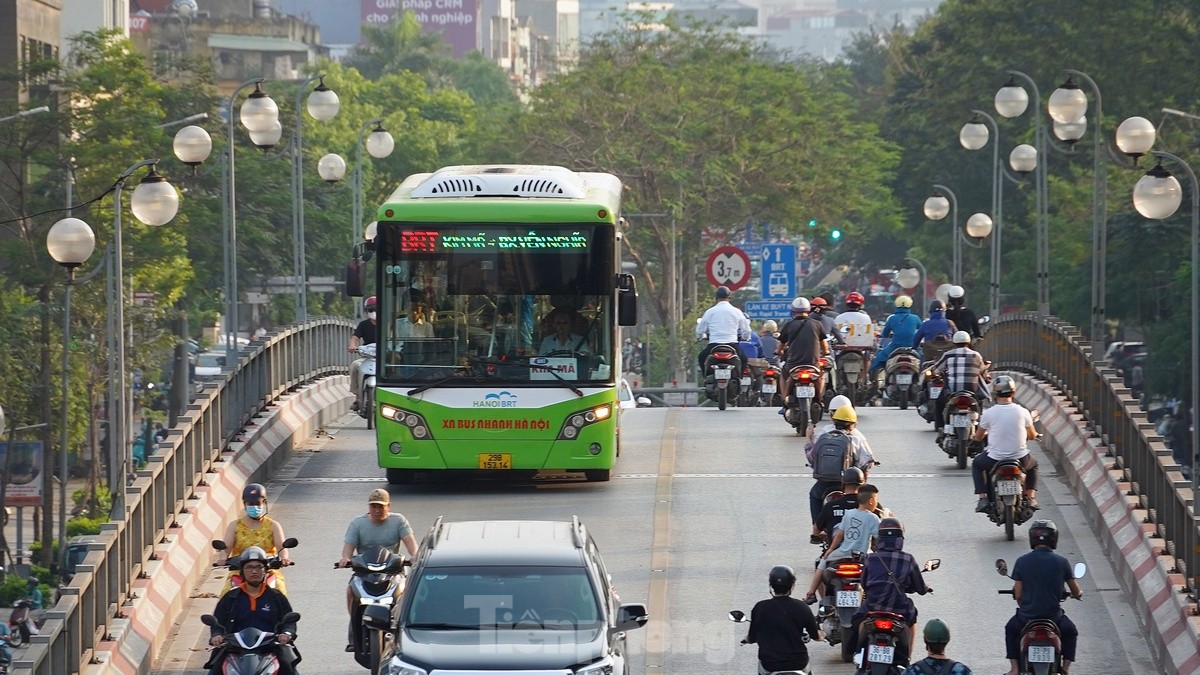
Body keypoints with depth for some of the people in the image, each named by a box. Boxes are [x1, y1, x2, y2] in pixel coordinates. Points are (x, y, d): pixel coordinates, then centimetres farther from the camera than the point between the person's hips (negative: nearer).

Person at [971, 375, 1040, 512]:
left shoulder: (988, 413, -10)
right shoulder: (1022, 412, -7)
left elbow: (978, 437, 5)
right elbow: (1032, 436, 8)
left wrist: (974, 437, 30)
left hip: (995, 458, -1)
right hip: (1020, 458, 1)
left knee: (976, 464, 31)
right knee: (1033, 464, 35)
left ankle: (983, 498, 17)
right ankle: (1031, 498, 22)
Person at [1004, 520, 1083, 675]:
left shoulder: (1022, 561, -6)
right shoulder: (1061, 562, -6)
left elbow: (1018, 595, -3)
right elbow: (1076, 592, 2)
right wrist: (1078, 594, 27)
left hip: (1027, 616, 0)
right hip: (1054, 615, 0)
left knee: (1011, 629, 32)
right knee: (1071, 632, 30)